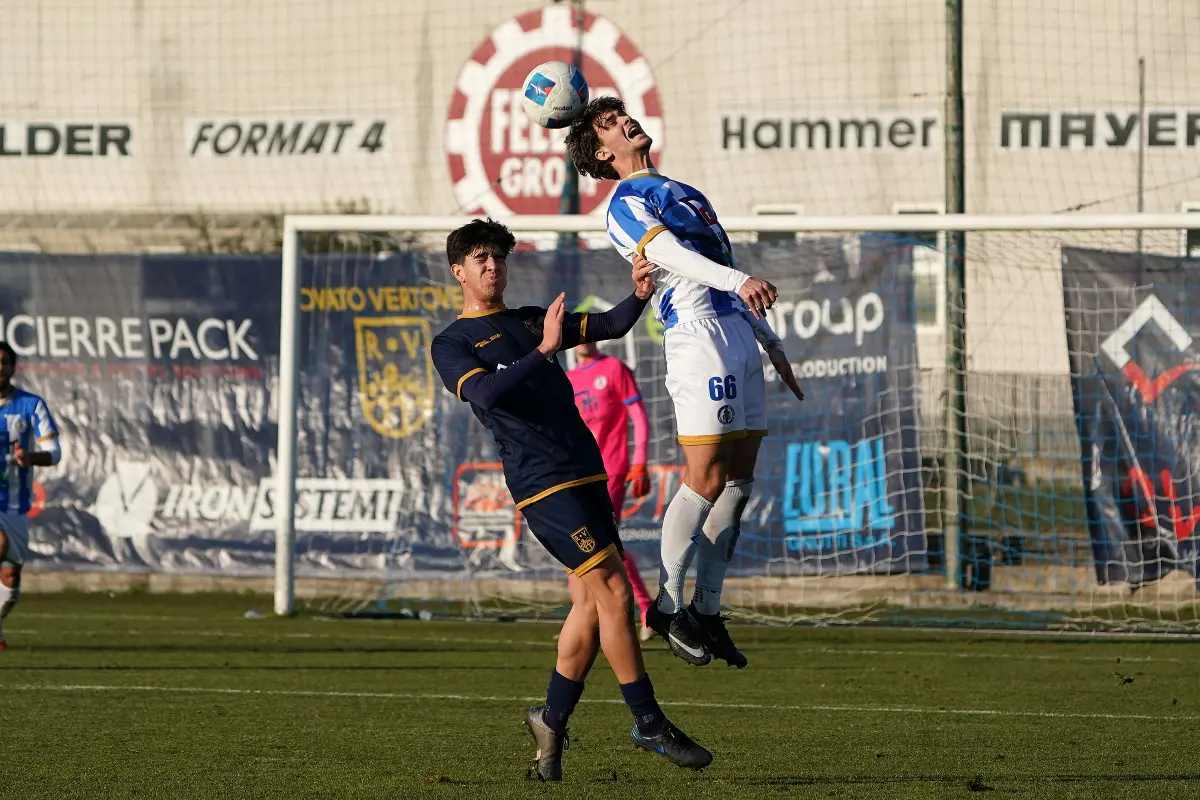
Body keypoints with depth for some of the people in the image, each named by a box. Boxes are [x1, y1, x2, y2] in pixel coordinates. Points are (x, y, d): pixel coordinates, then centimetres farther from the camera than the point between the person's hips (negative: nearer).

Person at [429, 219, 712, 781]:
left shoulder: (532, 321, 21)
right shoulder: (451, 344, 2)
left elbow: (610, 326, 16)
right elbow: (484, 393, -18)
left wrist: (639, 296, -4)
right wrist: (542, 351, -25)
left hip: (587, 475, 7)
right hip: (542, 483, -7)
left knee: (590, 603, 5)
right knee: (613, 592, -12)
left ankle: (552, 722, 16)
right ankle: (648, 724, -6)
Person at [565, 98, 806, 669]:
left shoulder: (686, 193, 28)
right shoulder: (626, 203, -1)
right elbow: (671, 254, -20)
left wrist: (771, 343, 28)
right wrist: (739, 280, -35)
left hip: (738, 336, 9)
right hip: (698, 338, -9)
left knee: (738, 482, 5)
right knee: (707, 478, -13)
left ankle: (707, 611, 10)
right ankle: (668, 606, -4)